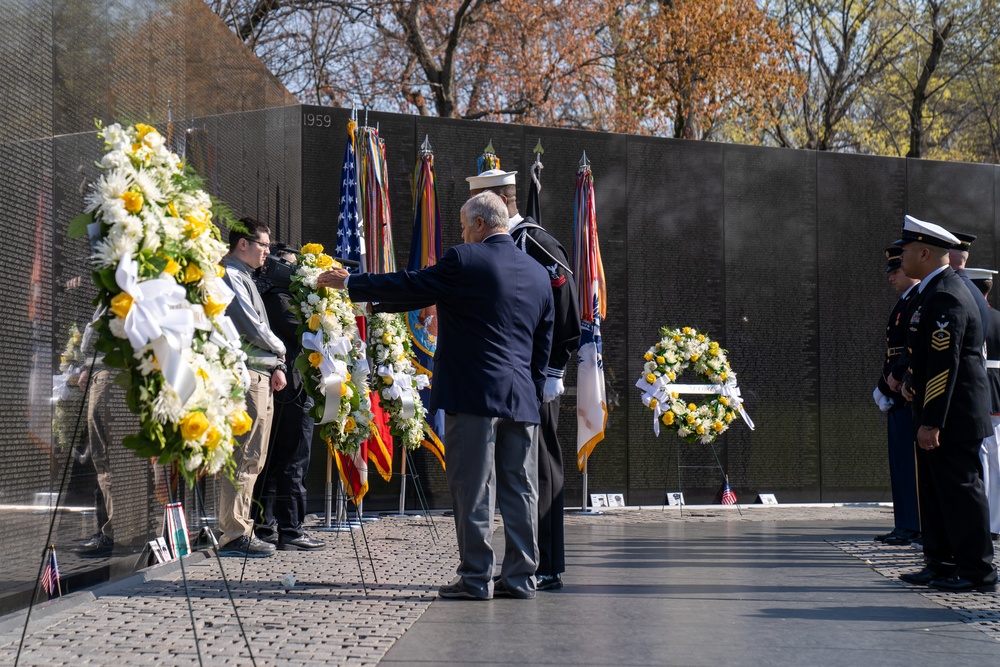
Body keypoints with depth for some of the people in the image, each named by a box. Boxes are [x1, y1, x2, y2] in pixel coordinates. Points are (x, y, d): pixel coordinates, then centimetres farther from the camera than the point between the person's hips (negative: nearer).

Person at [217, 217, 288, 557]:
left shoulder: (244, 277, 22)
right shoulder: (230, 275, -9)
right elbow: (253, 327, -14)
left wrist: (276, 366, 8)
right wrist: (279, 351, 3)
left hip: (260, 376, 10)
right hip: (246, 375, -10)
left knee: (251, 460, 11)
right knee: (243, 458, -11)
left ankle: (241, 531, 15)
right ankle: (235, 535, -12)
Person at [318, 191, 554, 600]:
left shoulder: (465, 261, -7)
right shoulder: (538, 274, 14)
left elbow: (409, 287, -2)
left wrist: (348, 284, 8)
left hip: (473, 395, -6)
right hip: (523, 398, 6)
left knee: (473, 489, -2)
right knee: (520, 489, 8)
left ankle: (476, 578, -1)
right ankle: (520, 576, 11)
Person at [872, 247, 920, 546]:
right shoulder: (903, 303, 20)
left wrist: (890, 387, -18)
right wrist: (886, 390, 13)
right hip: (898, 398, 10)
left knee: (911, 462, -8)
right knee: (900, 464, 11)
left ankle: (916, 526, -6)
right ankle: (904, 526, 15)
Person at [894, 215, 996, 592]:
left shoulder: (945, 297, -19)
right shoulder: (935, 291, 14)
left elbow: (945, 363, -23)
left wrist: (932, 422, -23)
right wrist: (913, 381, 13)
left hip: (952, 416, -11)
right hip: (936, 415, 11)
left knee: (960, 488, -5)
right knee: (934, 490, 14)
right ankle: (941, 564, 20)